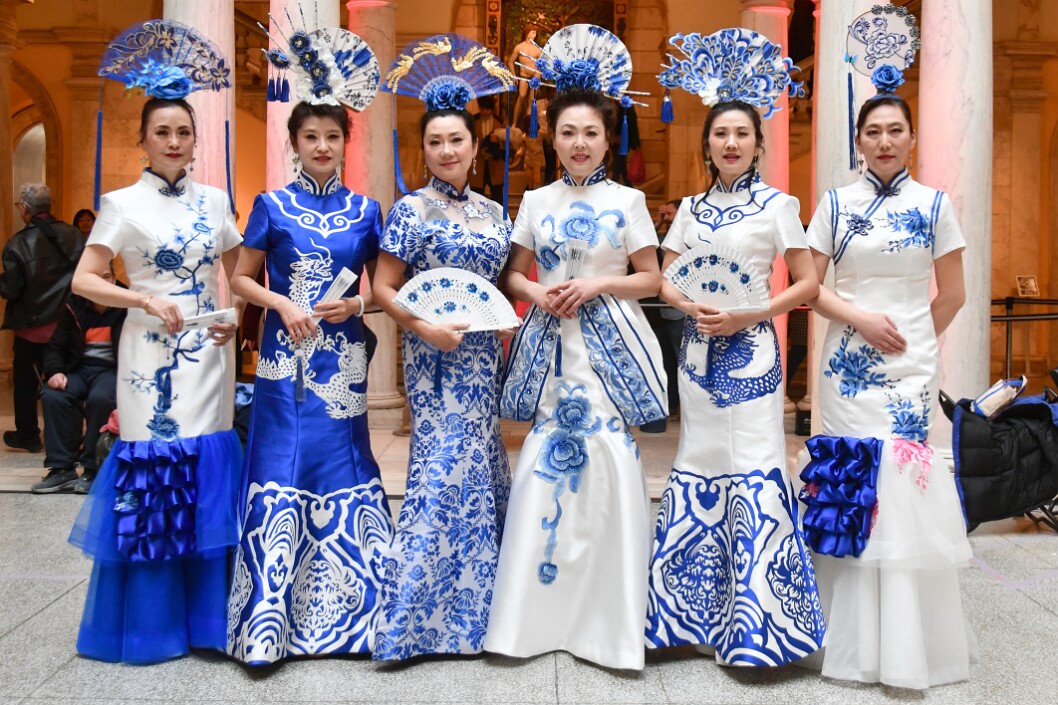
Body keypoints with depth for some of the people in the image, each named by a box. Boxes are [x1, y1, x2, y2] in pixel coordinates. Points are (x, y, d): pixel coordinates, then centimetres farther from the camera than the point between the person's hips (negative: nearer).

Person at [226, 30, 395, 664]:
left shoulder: (366, 210, 9)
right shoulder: (273, 205, 5)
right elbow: (241, 279, 8)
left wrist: (356, 305, -8)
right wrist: (283, 304, -9)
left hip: (343, 359, 1)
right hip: (286, 356, -1)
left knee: (343, 467, 4)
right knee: (281, 475, -3)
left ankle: (342, 610, 17)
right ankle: (272, 619, 7)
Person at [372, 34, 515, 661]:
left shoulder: (494, 213, 12)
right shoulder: (412, 210, -4)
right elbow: (383, 287, -7)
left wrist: (506, 328, 4)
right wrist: (425, 326, -20)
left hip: (484, 353, 6)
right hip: (436, 354, -6)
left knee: (481, 463, 10)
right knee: (448, 463, -8)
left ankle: (475, 603, 26)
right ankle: (420, 615, 3)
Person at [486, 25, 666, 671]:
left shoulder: (628, 200, 5)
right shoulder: (536, 202, 11)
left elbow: (651, 280, 5)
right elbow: (515, 276, 15)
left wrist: (598, 284, -11)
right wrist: (538, 293, -6)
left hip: (610, 343, -2)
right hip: (552, 344, 2)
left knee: (611, 460, -5)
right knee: (544, 466, -1)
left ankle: (610, 616, 10)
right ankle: (538, 612, 13)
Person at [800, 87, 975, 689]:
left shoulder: (935, 204, 5)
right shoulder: (836, 204, 5)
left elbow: (952, 295, 7)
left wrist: (913, 342, 5)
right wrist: (860, 317, -11)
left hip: (910, 367, 0)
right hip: (848, 364, 1)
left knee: (905, 484, -3)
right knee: (849, 489, 2)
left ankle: (909, 641, 13)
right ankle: (855, 636, 16)